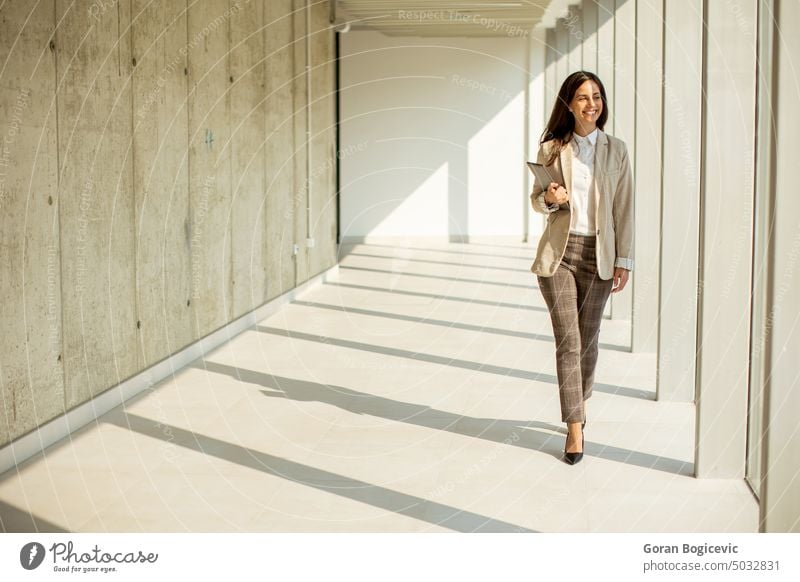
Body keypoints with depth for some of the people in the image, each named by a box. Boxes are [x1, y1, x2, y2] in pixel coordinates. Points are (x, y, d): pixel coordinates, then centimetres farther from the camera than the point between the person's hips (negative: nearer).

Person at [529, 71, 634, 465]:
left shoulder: (616, 150, 2)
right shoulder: (550, 149, 2)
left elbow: (624, 208, 2)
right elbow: (536, 199, 11)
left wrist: (624, 261, -2)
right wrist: (549, 199, -13)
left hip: (599, 255, 1)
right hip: (558, 254, -1)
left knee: (587, 340, 11)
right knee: (567, 341, -4)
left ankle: (580, 401, 36)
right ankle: (575, 428, 0)